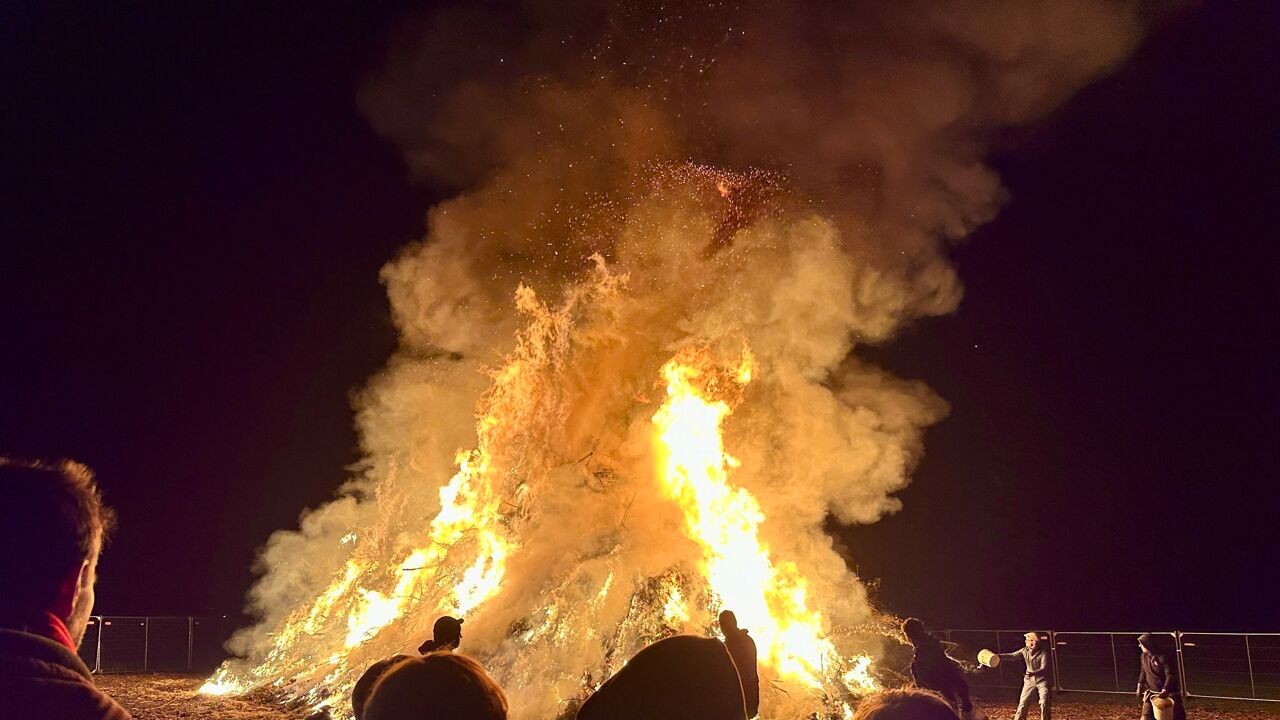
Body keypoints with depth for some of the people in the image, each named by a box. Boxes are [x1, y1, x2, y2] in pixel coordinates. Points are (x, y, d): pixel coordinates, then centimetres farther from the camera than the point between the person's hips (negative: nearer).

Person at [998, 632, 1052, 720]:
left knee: (1045, 704, -9)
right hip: (1030, 680, 4)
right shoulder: (1025, 651, -4)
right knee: (1023, 703, 4)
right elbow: (1011, 656, -8)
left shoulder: (1044, 652, -18)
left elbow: (1044, 669, -25)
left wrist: (1033, 673, -43)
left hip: (1043, 681, -4)